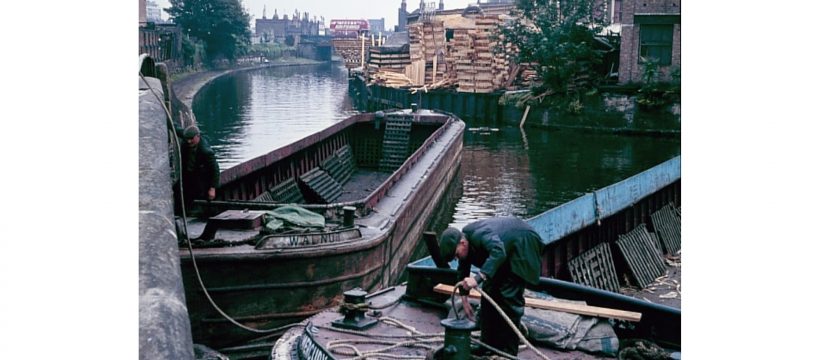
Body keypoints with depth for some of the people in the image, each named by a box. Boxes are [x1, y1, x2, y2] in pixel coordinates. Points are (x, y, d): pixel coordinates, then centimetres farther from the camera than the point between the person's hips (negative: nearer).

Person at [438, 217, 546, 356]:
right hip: (505, 247, 9)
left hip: (522, 244, -9)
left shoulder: (480, 235, -36)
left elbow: (498, 253, -54)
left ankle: (508, 351, -8)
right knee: (489, 290, 6)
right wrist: (464, 300, 4)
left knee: (509, 296, -14)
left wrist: (478, 278, -59)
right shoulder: (464, 238, -9)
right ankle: (489, 345, 13)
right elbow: (463, 271, 2)